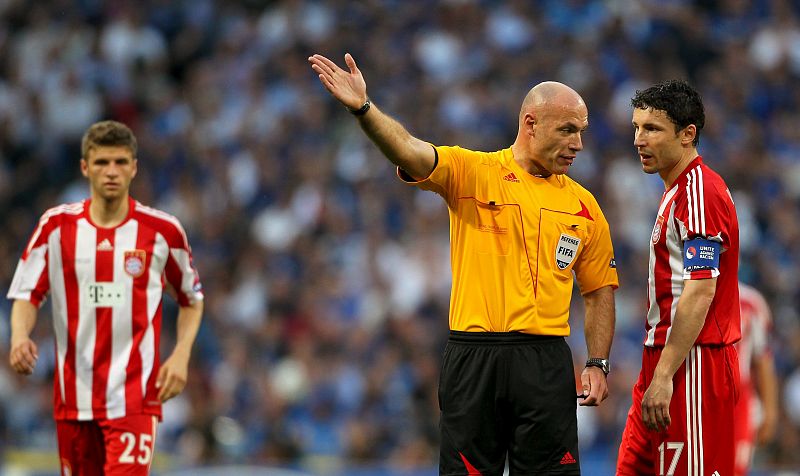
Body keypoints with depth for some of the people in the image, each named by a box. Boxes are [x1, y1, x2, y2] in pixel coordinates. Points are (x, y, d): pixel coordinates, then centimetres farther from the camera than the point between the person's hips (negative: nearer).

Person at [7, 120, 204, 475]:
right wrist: (20, 337, -17)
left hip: (134, 397, -3)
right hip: (73, 398, 3)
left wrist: (181, 355, -3)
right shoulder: (57, 225, 1)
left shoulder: (162, 230, -2)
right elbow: (27, 294, 4)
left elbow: (192, 299, 12)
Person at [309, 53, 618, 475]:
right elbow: (408, 151, -16)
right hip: (473, 357, -2)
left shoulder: (583, 206, 11)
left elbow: (599, 292, 16)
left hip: (546, 361, 2)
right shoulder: (471, 172, 1)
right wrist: (362, 108, -34)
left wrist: (597, 365, 4)